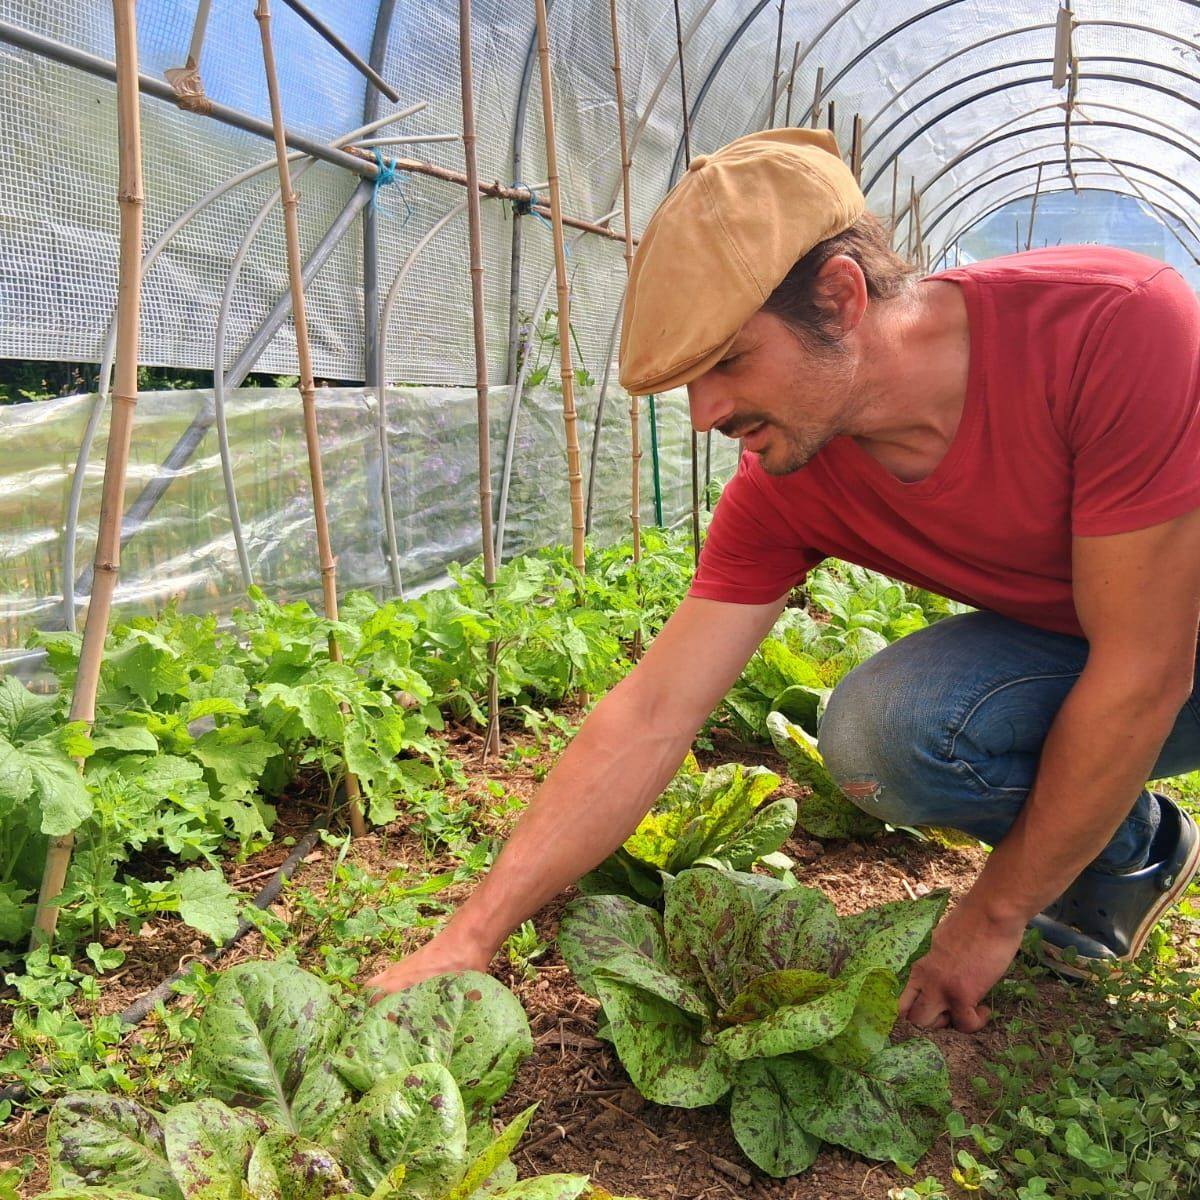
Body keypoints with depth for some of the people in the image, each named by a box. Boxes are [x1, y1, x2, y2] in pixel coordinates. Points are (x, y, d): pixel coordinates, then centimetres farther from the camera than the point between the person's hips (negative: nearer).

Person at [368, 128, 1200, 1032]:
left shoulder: (1116, 324, -32)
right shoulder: (783, 488, -18)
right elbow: (651, 716, -17)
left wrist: (993, 917, -19)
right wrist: (475, 936, -19)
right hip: (1064, 647, 3)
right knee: (875, 730, -26)